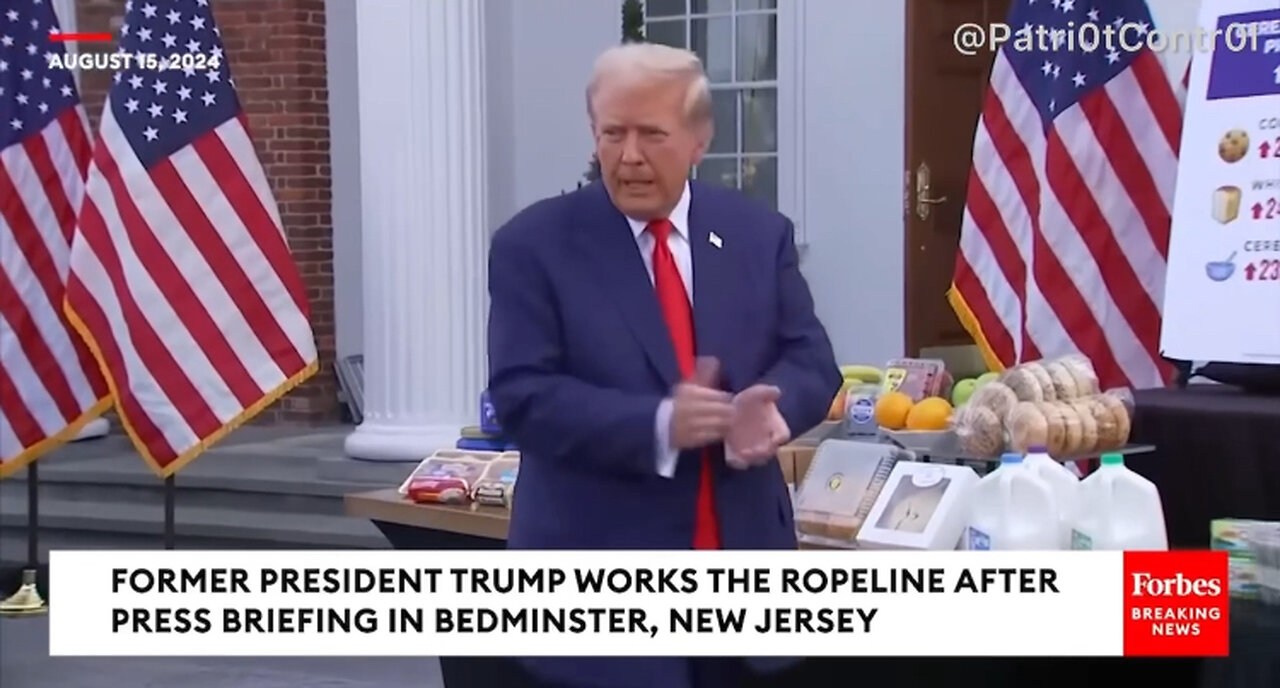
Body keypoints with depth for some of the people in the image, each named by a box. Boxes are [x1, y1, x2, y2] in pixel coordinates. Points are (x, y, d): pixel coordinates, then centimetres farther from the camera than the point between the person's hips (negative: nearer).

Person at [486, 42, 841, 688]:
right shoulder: (533, 245, -5)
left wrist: (770, 406, -21)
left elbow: (811, 362, 4)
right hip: (600, 577, -4)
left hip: (739, 562, 4)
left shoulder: (760, 233, 6)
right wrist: (658, 423, -27)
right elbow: (522, 396, -13)